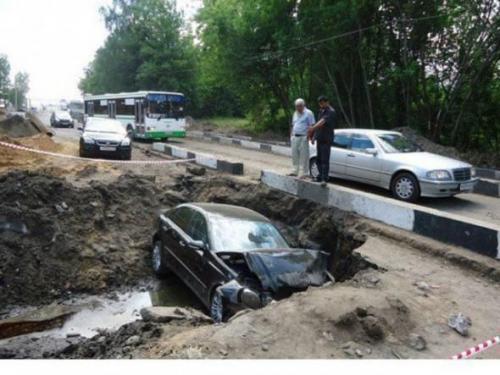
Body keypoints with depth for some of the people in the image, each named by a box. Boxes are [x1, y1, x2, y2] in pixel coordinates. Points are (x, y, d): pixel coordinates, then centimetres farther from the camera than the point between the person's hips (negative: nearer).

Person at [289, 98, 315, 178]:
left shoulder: (308, 113, -4)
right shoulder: (295, 113, 19)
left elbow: (312, 126, -9)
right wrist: (291, 135, 16)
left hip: (303, 137, -7)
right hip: (295, 137, 7)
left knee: (303, 155, -7)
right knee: (294, 155, 7)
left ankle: (303, 172, -4)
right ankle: (296, 171, 17)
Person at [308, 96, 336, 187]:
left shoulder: (331, 112, -11)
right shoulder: (321, 111, 17)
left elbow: (323, 121, -29)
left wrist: (313, 128, -43)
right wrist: (314, 136, 17)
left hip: (326, 140, -8)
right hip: (319, 139, 8)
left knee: (325, 160, -11)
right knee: (319, 160, 11)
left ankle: (324, 179, -13)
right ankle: (320, 177, 19)